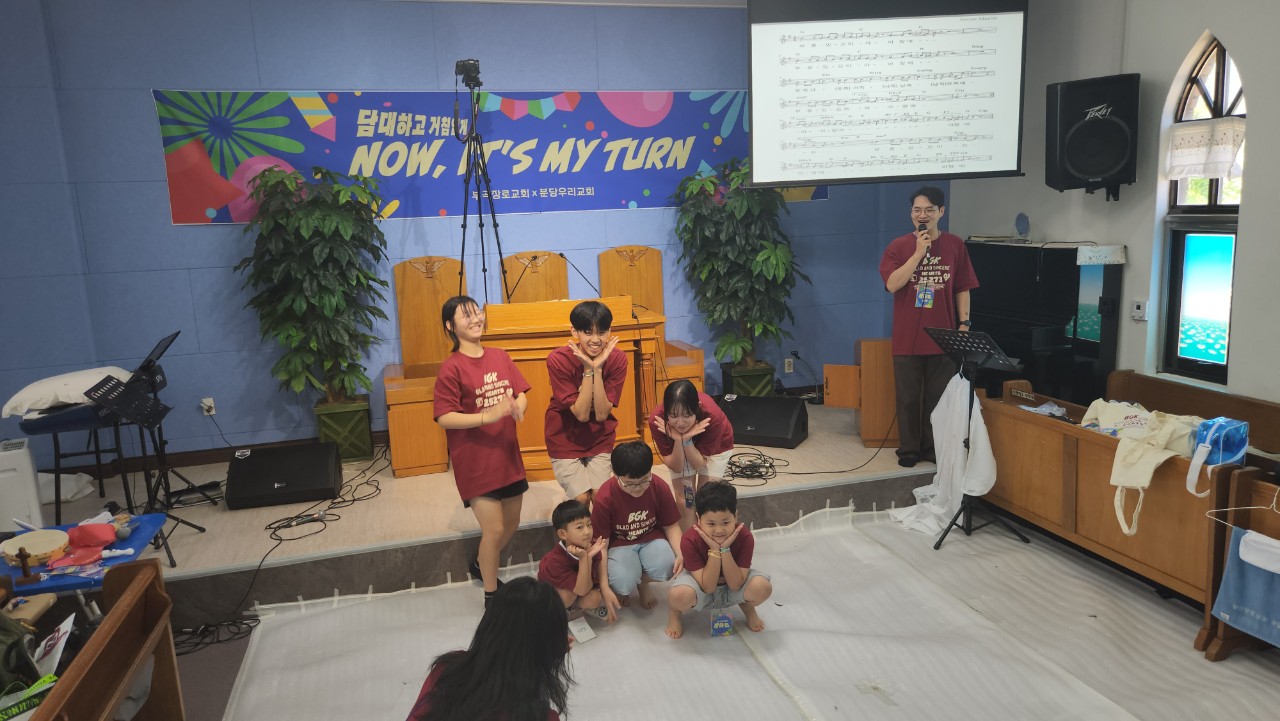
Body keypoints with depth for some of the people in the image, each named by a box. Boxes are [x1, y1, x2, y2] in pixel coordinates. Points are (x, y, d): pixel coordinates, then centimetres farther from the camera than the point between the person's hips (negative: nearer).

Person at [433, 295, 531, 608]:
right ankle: (491, 595, 18)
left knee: (511, 523, 18)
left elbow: (521, 394, 6)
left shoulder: (500, 357, 4)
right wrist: (488, 416, -27)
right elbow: (445, 417, -18)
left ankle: (482, 564, 46)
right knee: (494, 529, -3)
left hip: (508, 455, 6)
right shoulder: (451, 368, -14)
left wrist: (517, 407, -17)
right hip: (475, 461, -6)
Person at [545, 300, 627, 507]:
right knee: (581, 499, -9)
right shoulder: (558, 360, -24)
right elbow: (581, 414, -24)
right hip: (566, 440, -2)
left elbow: (601, 414, -21)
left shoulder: (617, 359, -16)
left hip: (600, 439, 2)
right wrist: (588, 370, -31)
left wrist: (597, 369, -30)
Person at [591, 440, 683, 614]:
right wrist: (604, 587, -19)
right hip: (619, 544, -2)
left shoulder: (660, 487, -18)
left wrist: (681, 555, -26)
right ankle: (622, 590, 11)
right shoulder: (604, 498, -25)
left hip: (651, 539, 2)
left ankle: (643, 582, 9)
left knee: (666, 567, -30)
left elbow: (671, 526, -6)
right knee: (624, 583, -31)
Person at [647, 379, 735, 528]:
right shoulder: (657, 420, -36)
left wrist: (687, 440, -44)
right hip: (676, 447, 1)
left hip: (716, 446, -1)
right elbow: (675, 467, -25)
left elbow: (699, 465, -27)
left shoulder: (712, 416, -40)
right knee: (683, 499, -5)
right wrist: (678, 440, -43)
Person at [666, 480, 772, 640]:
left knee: (762, 587, -30)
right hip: (702, 591, -2)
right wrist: (715, 550, -38)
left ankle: (747, 607, 9)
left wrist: (725, 549, -36)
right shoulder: (690, 540, -29)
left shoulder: (745, 537, -25)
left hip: (732, 590, 2)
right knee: (679, 595, -37)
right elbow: (707, 587, -27)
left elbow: (735, 585, -24)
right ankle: (674, 611, 4)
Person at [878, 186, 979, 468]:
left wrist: (964, 324, 0)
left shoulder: (955, 245, 3)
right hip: (907, 338, -1)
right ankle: (908, 449, 20)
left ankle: (933, 448, 22)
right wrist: (919, 253, -17)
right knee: (907, 398, 7)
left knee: (939, 397, 8)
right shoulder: (898, 246, -2)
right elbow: (892, 284, -15)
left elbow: (962, 289, 7)